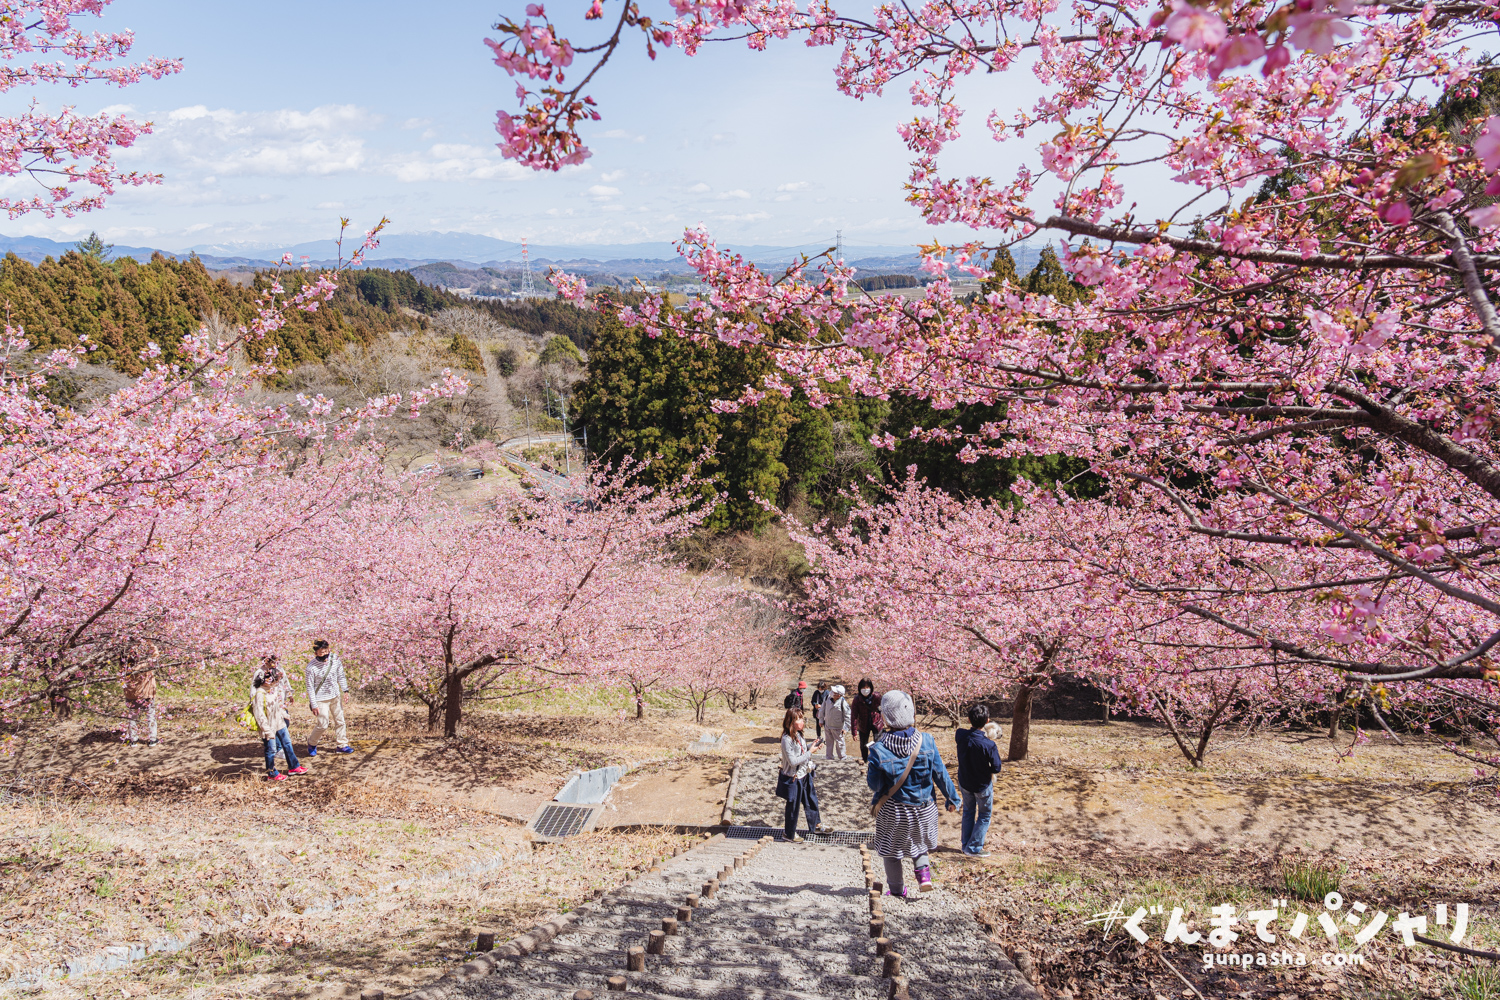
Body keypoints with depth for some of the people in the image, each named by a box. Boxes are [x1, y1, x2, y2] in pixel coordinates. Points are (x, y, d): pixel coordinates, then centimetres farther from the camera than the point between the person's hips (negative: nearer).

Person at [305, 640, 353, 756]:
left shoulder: (335, 659, -9)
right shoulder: (311, 667, -21)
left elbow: (340, 676, 7)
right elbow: (310, 687, -13)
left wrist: (345, 690, 1)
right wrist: (313, 705, -13)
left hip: (335, 696, 5)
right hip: (321, 699, -5)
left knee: (340, 721, 12)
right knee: (323, 725, -3)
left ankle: (342, 745, 26)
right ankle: (311, 743, 23)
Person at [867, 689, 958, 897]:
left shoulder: (879, 749, -22)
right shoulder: (926, 741, -15)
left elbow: (875, 784, -13)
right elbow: (940, 774, -6)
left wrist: (868, 776, 9)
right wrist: (952, 798, 7)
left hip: (893, 810, -2)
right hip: (924, 808, 3)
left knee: (891, 849, 19)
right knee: (919, 842, 29)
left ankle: (897, 889, 29)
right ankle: (922, 868, 7)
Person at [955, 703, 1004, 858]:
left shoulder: (961, 735, -19)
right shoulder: (989, 745, -30)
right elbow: (996, 769, -20)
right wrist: (997, 753, -2)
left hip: (964, 784, 4)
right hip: (983, 786, -4)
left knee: (968, 812, 25)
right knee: (984, 816, 16)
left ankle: (966, 844, 32)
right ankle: (974, 848, 15)